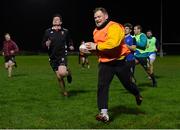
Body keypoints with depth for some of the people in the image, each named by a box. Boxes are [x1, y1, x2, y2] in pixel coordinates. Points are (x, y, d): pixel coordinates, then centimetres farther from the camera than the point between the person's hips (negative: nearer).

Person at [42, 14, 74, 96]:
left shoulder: (65, 31, 2)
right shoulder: (48, 32, 0)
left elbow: (69, 41, 18)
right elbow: (43, 43, 5)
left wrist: (71, 46, -1)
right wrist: (46, 44, -17)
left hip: (62, 56, -2)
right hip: (53, 57, 2)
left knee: (62, 73, -26)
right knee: (59, 77, 6)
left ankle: (68, 72, 11)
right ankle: (64, 92, 27)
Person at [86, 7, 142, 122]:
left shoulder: (114, 27, -16)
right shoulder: (96, 31, 10)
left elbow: (113, 43, -33)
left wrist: (96, 46, -26)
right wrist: (92, 48, 2)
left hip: (120, 62, -5)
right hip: (105, 63, 5)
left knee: (127, 84, 13)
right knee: (102, 86, -11)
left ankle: (138, 95, 48)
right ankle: (104, 114, -8)